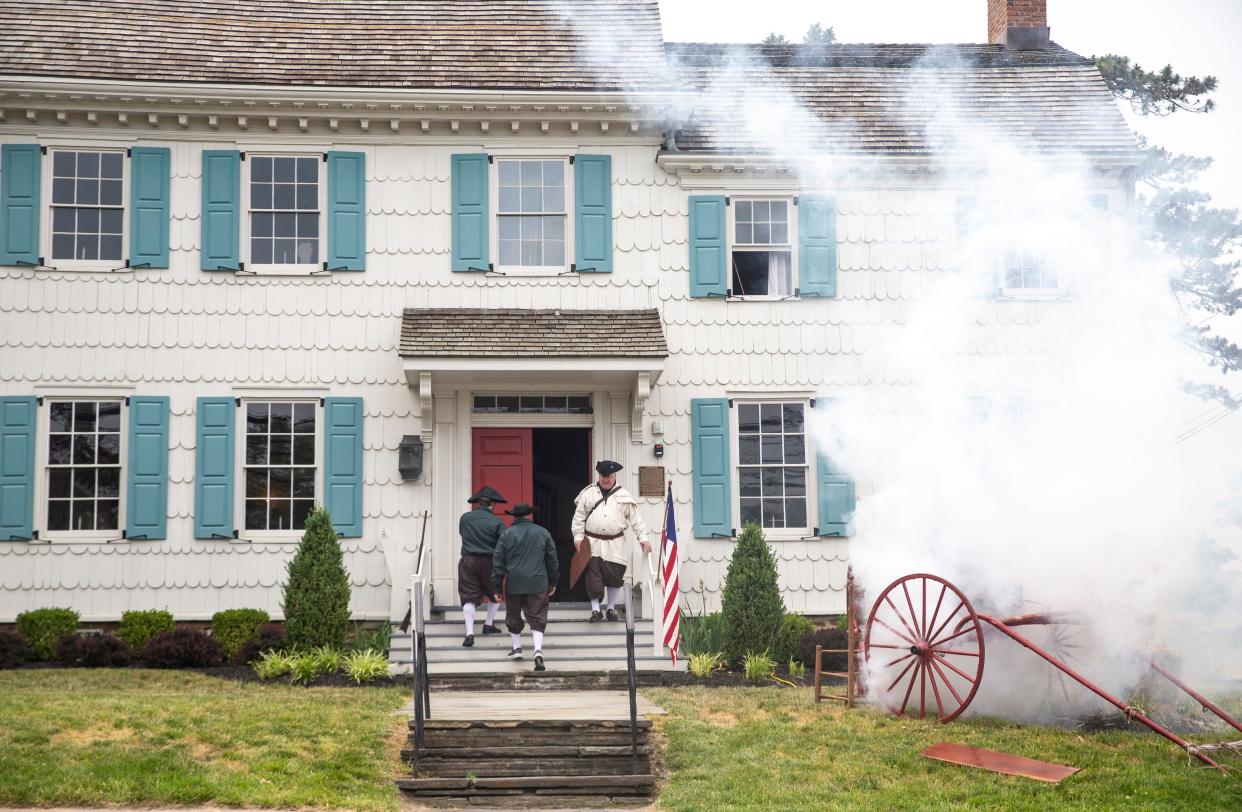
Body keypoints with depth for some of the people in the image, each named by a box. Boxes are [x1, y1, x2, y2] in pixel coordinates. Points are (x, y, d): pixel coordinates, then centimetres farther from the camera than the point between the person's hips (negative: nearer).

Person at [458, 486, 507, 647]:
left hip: (468, 561, 1)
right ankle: (489, 625, 27)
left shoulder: (465, 518, 1)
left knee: (469, 597, 0)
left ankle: (469, 633, -12)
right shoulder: (497, 522, -7)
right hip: (489, 562, -1)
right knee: (495, 593, 23)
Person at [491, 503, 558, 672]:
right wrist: (552, 582, 23)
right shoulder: (543, 533, 5)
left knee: (513, 618, 19)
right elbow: (552, 560, 11)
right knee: (537, 619, 0)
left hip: (513, 585, 0)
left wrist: (496, 588, 5)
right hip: (538, 585, 1)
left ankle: (517, 648, 26)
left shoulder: (506, 534, -1)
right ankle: (538, 650, -17)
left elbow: (498, 563, -1)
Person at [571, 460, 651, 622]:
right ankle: (595, 610, 1)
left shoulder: (624, 496, 6)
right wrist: (578, 537, -1)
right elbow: (579, 517, 7)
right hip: (592, 542, 0)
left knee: (614, 578, 4)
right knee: (593, 578, -5)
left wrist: (643, 537, 0)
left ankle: (611, 608, 20)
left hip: (615, 545, 0)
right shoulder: (588, 493, 6)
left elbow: (635, 519, 7)